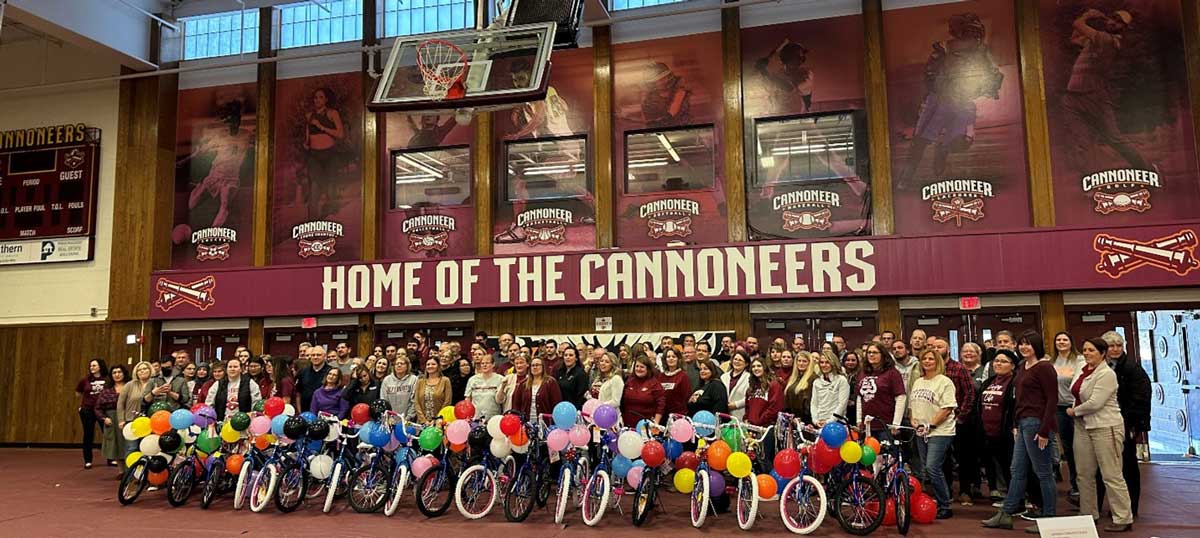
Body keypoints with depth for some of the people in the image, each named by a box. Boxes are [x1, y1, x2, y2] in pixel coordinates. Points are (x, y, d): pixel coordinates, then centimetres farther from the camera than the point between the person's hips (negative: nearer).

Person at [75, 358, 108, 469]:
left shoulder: (107, 380, -7)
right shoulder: (85, 380, -2)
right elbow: (78, 392, 13)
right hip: (87, 410, 1)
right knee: (88, 435, 7)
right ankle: (87, 461, 15)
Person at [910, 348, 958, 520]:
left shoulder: (944, 381, -7)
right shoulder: (917, 382, 15)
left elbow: (947, 408, -14)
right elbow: (911, 404, 20)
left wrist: (931, 425, -17)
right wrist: (913, 420, 3)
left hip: (940, 432, -7)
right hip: (921, 433, 7)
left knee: (932, 468, -15)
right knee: (927, 469, 10)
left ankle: (945, 507, -4)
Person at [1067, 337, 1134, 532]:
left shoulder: (1106, 374, -14)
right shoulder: (1082, 370, 10)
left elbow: (1095, 403, -20)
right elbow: (1076, 394, 22)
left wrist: (1074, 411, -6)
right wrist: (1075, 410, 6)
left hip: (1105, 427, -8)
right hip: (1082, 426, 8)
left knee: (1112, 476, -3)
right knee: (1084, 474, 13)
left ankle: (1124, 520, 5)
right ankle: (1088, 515, 23)